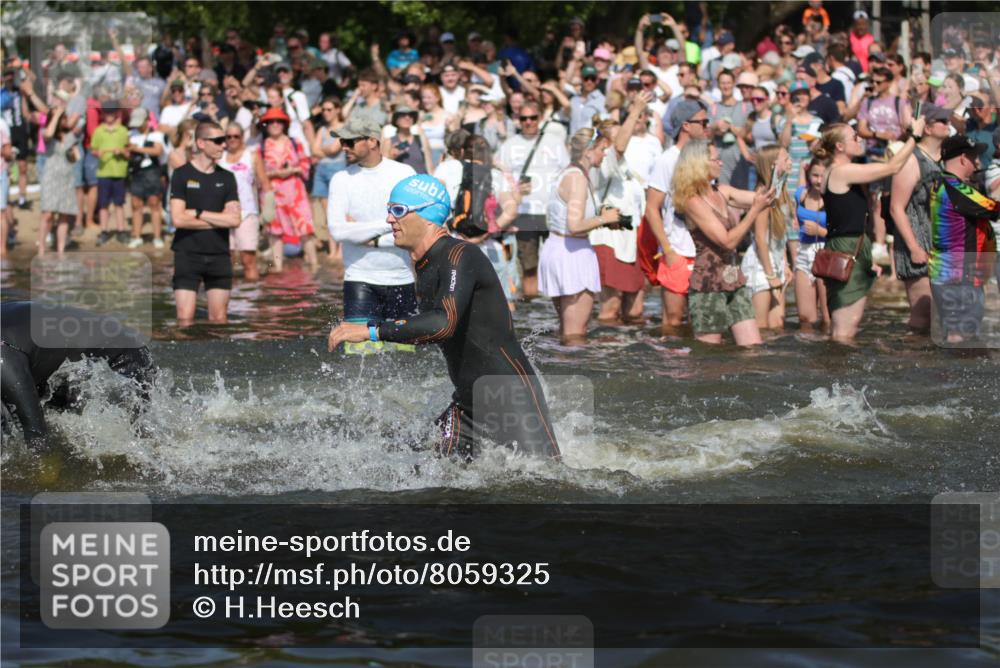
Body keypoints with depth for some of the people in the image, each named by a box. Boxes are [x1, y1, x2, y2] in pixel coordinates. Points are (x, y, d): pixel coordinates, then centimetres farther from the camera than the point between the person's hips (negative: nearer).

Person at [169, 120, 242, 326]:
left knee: (218, 318, 5)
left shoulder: (226, 178, 8)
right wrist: (218, 220, -6)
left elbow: (235, 219, -2)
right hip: (188, 254, -3)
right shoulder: (182, 175, -2)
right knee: (185, 318, -8)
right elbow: (178, 219, -11)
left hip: (219, 256, 3)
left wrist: (198, 213, -7)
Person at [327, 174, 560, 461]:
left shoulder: (460, 256, -19)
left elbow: (444, 323, -35)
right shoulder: (425, 265, 10)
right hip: (467, 400, 9)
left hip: (512, 395, -9)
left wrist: (370, 330, -34)